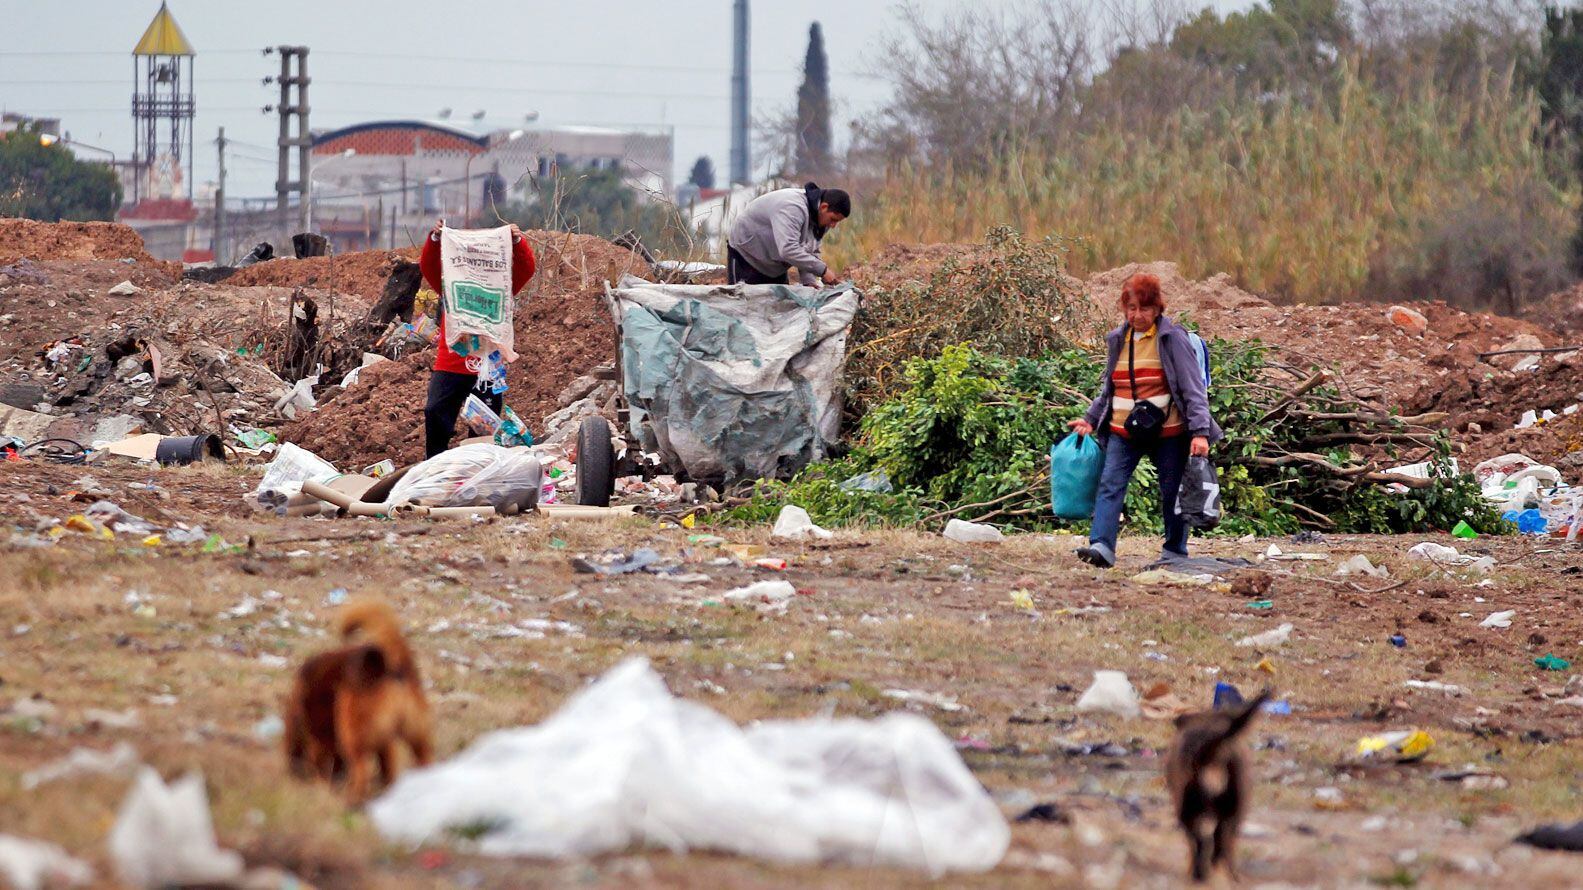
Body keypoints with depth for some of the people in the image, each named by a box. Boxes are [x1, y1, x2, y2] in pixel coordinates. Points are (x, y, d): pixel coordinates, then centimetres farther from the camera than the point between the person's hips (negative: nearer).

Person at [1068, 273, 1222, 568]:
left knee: (1172, 493, 6)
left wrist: (1200, 431, -19)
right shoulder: (1119, 340, 9)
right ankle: (1102, 546, -21)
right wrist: (1091, 419, 10)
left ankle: (1175, 551, 19)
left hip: (1167, 433, -4)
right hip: (1123, 432, 4)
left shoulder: (1172, 338, -8)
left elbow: (1193, 387, -11)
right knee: (1110, 485, -12)